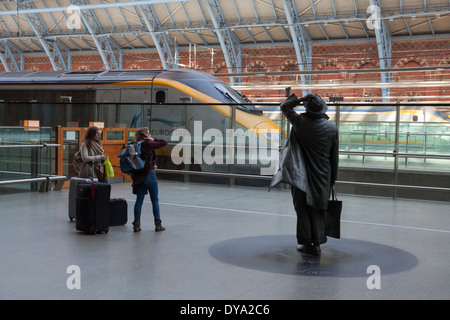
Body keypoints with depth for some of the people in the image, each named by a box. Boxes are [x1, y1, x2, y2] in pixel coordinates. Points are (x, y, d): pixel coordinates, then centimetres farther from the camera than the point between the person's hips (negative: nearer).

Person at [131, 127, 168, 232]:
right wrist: (153, 139, 2)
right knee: (155, 200, 6)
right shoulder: (148, 144, -13)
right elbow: (164, 142, -6)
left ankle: (137, 224, 6)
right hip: (149, 173, -5)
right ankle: (158, 224, 10)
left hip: (138, 175, 5)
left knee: (139, 199, 9)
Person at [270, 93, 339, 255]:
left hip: (301, 175, -2)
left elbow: (284, 106, 7)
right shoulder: (332, 128, -3)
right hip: (322, 175, 2)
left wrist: (300, 99, -3)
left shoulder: (300, 122, -10)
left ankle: (306, 243, 10)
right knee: (317, 210, 11)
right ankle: (317, 244, 11)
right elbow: (334, 156, 2)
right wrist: (333, 178, 11)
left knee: (302, 208, 8)